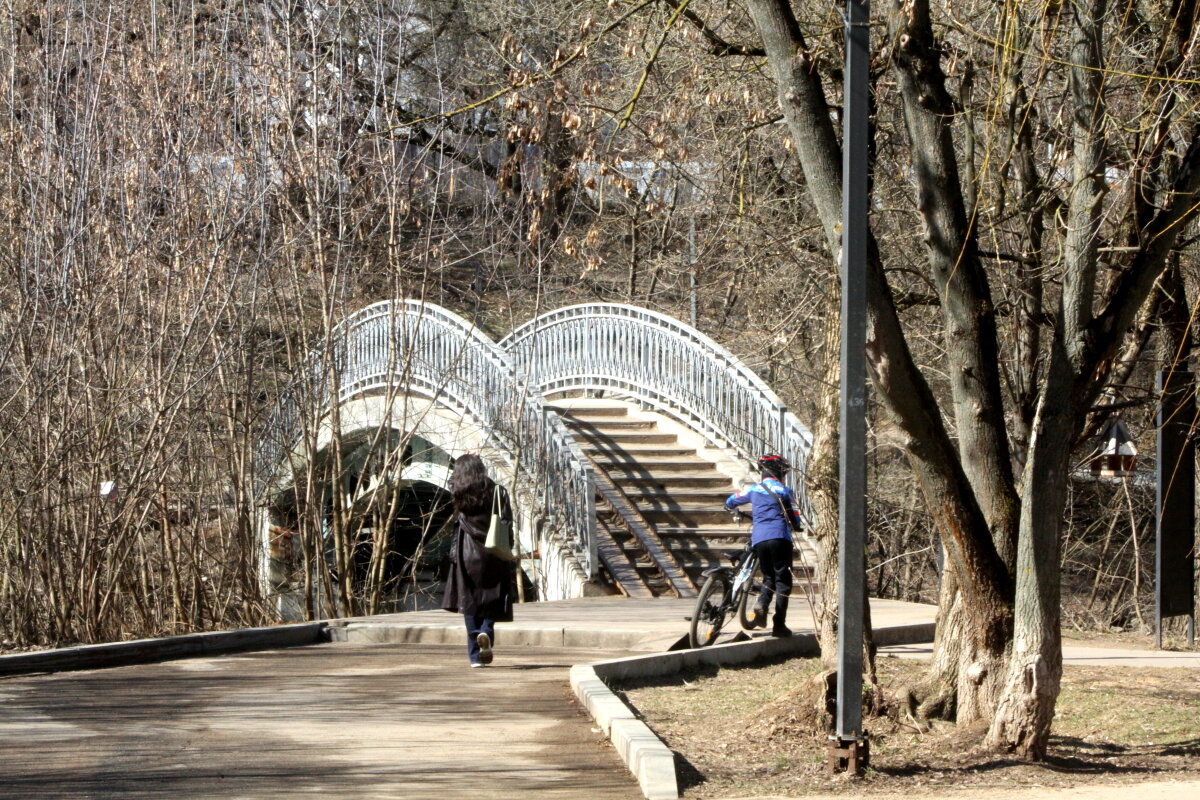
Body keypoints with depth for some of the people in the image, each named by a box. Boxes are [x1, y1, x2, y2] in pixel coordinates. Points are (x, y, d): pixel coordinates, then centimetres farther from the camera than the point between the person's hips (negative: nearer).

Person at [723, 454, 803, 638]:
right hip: (779, 538, -3)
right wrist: (796, 526, 28)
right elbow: (795, 520, 5)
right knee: (782, 581, 3)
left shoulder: (753, 489, 12)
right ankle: (779, 625, -3)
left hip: (758, 540, 3)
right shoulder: (784, 491, 5)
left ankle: (762, 604, -11)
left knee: (768, 577, 19)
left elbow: (730, 502, 26)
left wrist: (737, 512, 46)